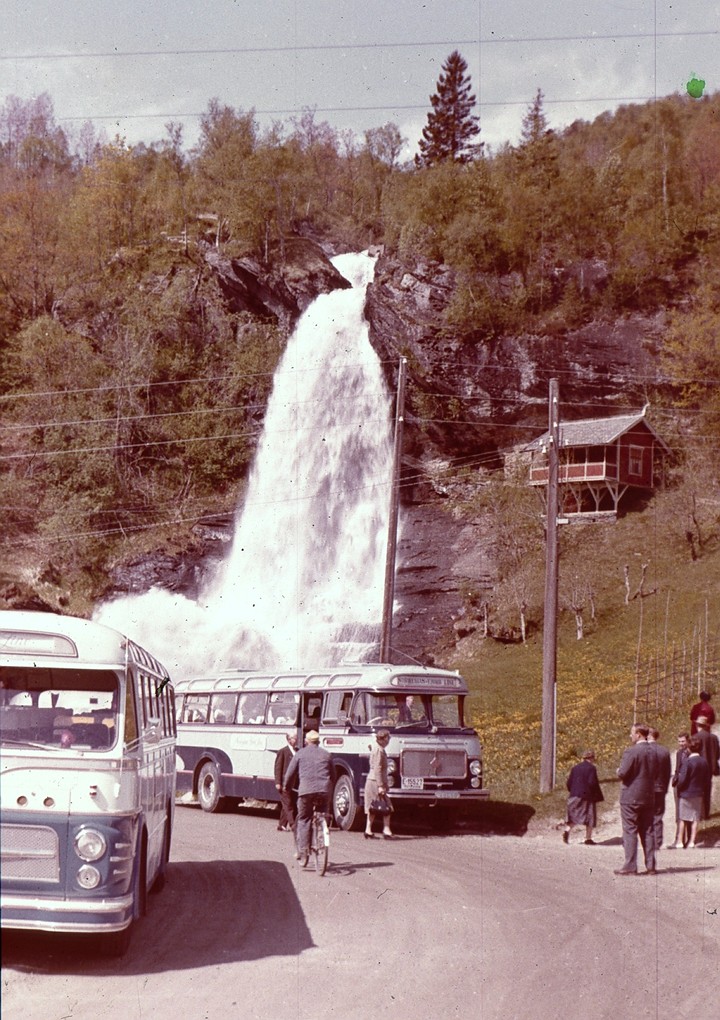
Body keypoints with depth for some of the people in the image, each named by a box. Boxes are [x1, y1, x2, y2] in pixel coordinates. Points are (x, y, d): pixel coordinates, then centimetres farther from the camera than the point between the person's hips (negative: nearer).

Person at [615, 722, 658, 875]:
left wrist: (619, 771, 2)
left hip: (631, 797, -7)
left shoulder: (631, 751, -16)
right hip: (648, 797, 7)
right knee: (647, 831, 11)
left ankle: (630, 866, -2)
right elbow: (655, 772, 13)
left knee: (630, 831, -1)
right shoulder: (653, 752, 6)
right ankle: (650, 866, 11)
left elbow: (623, 773, -19)